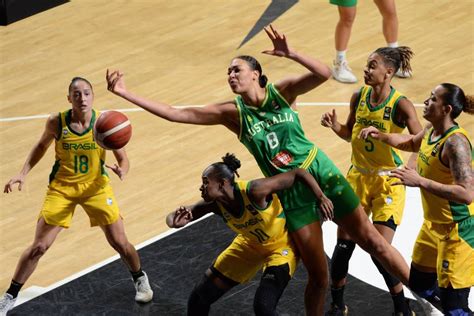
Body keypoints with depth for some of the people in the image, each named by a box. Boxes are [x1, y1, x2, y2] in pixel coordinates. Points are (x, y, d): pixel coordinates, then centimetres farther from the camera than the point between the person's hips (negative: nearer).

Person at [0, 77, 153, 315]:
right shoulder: (57, 122, -16)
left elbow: (123, 158, -11)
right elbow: (41, 146, 5)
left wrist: (122, 171, -34)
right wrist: (23, 173, -4)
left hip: (96, 186, 0)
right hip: (62, 187, 0)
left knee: (120, 242, 0)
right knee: (39, 247, -2)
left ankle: (140, 279, 31)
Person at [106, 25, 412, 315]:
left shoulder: (282, 91, -7)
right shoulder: (232, 112, -4)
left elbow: (324, 73, -23)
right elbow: (175, 113, -8)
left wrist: (291, 53, -38)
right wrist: (126, 94, -14)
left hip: (322, 173, -1)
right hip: (291, 192, 1)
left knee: (372, 241, 5)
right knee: (318, 275, 2)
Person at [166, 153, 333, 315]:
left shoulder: (254, 191, -37)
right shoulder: (214, 204, -21)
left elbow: (299, 173, -30)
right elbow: (172, 217, -13)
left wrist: (321, 198, -31)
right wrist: (176, 222, -37)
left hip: (280, 246, -6)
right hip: (250, 244, 6)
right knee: (199, 297, 5)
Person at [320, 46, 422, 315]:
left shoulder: (401, 105, -16)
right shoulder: (359, 97, -1)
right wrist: (335, 126, -8)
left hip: (388, 182, -5)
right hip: (358, 177, 5)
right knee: (344, 244, 4)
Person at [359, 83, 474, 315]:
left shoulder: (455, 142, -26)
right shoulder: (432, 130, 1)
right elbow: (412, 143, 27)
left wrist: (420, 181, -36)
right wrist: (382, 137, 12)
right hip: (434, 225, 10)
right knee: (419, 283, 23)